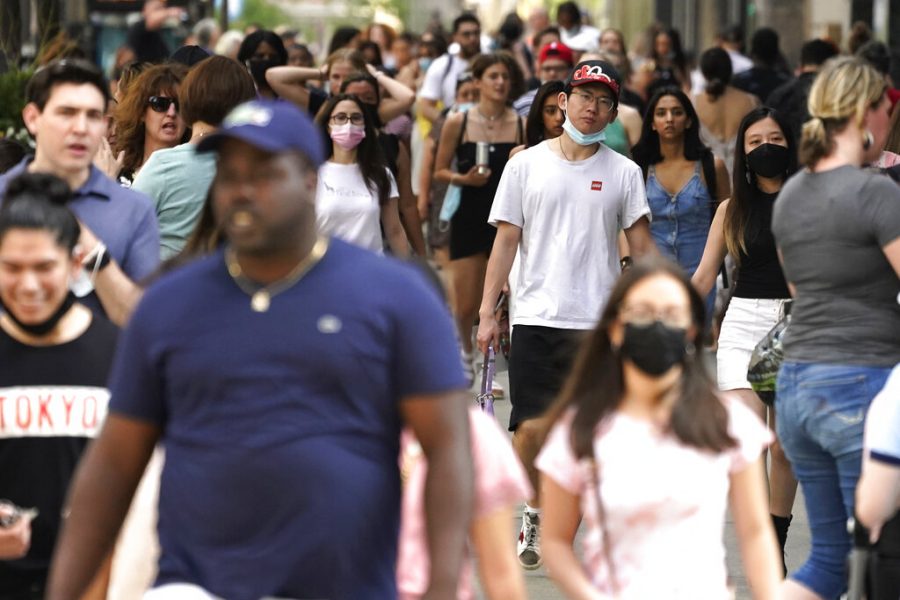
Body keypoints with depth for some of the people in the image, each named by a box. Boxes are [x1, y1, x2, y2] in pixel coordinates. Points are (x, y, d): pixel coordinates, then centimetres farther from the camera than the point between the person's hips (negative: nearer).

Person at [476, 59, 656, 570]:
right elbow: (506, 240, 6)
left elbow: (642, 245, 6)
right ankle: (535, 509, 20)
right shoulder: (526, 165, 5)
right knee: (532, 427, -6)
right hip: (536, 316, 0)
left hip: (600, 322, 0)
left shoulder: (624, 172, 5)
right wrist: (487, 312, 2)